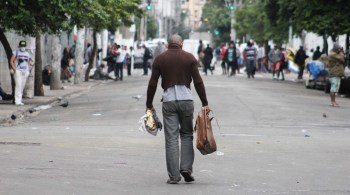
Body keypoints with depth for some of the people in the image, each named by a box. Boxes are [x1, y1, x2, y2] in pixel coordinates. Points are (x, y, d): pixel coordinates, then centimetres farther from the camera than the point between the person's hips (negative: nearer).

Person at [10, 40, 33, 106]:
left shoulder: (27, 53, 15)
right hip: (18, 71, -5)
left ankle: (19, 100, 15)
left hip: (25, 71, 6)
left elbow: (29, 63, 24)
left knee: (22, 86, 7)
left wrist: (28, 69, 9)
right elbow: (11, 61, -3)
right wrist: (14, 69, -12)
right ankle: (18, 101, -18)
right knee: (18, 85, -14)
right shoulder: (16, 52, 0)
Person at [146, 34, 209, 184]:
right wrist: (205, 103, 4)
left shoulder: (160, 59, 6)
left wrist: (149, 104, 13)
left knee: (171, 138, 1)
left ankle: (173, 176, -1)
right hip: (186, 99, 0)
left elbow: (152, 83, 4)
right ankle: (186, 168, -1)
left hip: (168, 100, 0)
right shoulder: (189, 58, 4)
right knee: (187, 134, 13)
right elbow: (198, 82, -1)